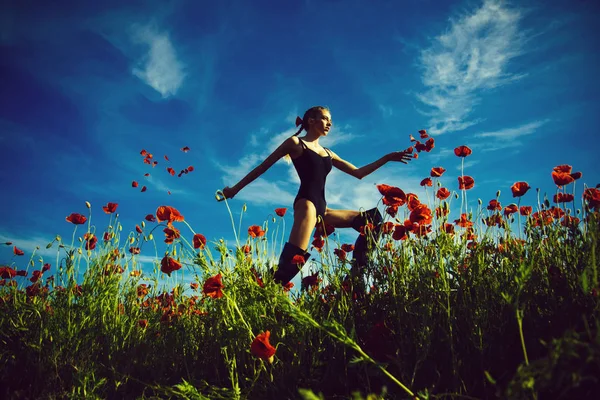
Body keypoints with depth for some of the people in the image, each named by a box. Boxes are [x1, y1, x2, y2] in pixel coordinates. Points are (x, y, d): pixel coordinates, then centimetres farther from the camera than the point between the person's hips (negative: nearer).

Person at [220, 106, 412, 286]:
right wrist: (236, 188, 7)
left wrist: (387, 158, 18)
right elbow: (263, 166, 8)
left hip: (322, 209, 8)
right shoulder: (295, 143, 8)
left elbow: (358, 173, 24)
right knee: (294, 256, -30)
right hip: (306, 203, -8)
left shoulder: (327, 153, 25)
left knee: (371, 220, 4)